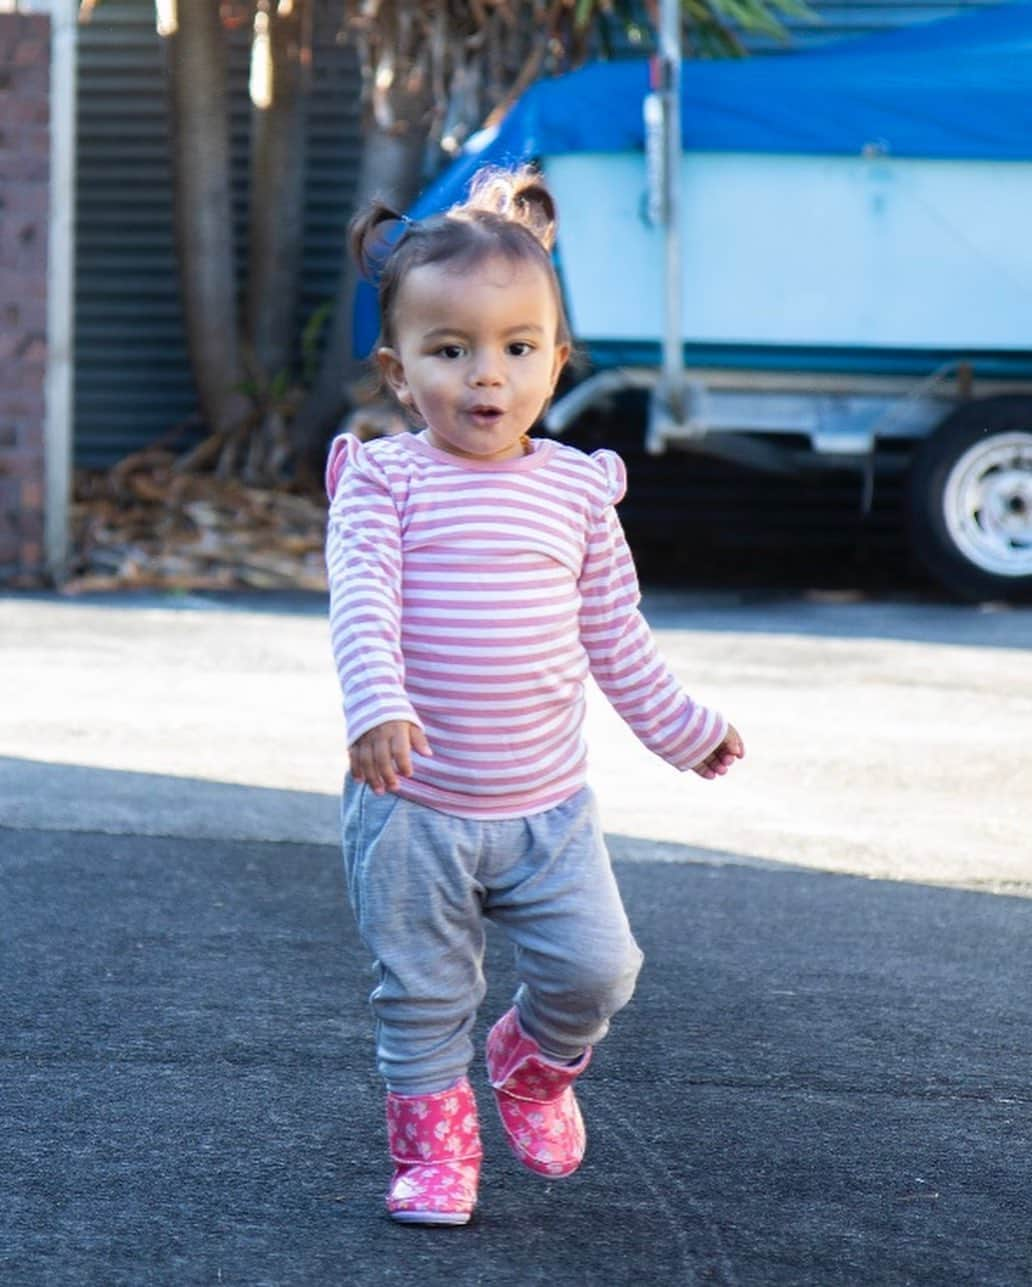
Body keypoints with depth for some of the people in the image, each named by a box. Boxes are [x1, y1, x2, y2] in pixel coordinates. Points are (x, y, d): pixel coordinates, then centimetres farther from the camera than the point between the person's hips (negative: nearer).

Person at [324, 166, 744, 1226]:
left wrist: (683, 729, 18)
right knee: (423, 994, 6)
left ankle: (533, 1063, 29)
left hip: (546, 804, 3)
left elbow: (613, 634, 13)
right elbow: (361, 605, -19)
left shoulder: (575, 488, 3)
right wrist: (377, 707, -35)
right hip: (412, 808, -2)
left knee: (595, 969, -1)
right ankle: (433, 1147, 24)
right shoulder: (386, 480, -7)